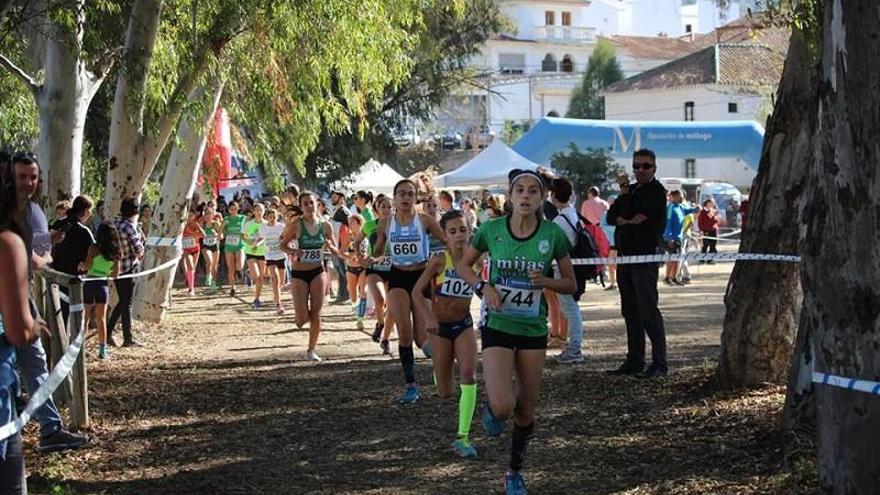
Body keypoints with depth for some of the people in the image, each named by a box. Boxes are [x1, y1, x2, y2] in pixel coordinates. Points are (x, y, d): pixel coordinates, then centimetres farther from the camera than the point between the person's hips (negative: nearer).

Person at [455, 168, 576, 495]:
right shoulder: (492, 230, -8)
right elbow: (463, 266, 8)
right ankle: (492, 409, 20)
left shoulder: (553, 234, -7)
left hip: (533, 331, 2)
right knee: (502, 407, -18)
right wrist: (483, 287, -11)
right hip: (498, 327, -1)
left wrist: (545, 281, -18)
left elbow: (571, 285, 2)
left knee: (525, 411, 9)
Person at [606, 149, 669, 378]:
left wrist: (624, 195, 1)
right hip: (625, 256, 8)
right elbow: (611, 217, 11)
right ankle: (634, 361, 17)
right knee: (630, 312, 11)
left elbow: (632, 213, -16)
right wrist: (626, 220, -8)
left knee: (648, 311, -10)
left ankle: (659, 363, -8)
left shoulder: (656, 191, -7)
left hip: (645, 258, -8)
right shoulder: (632, 190, 18)